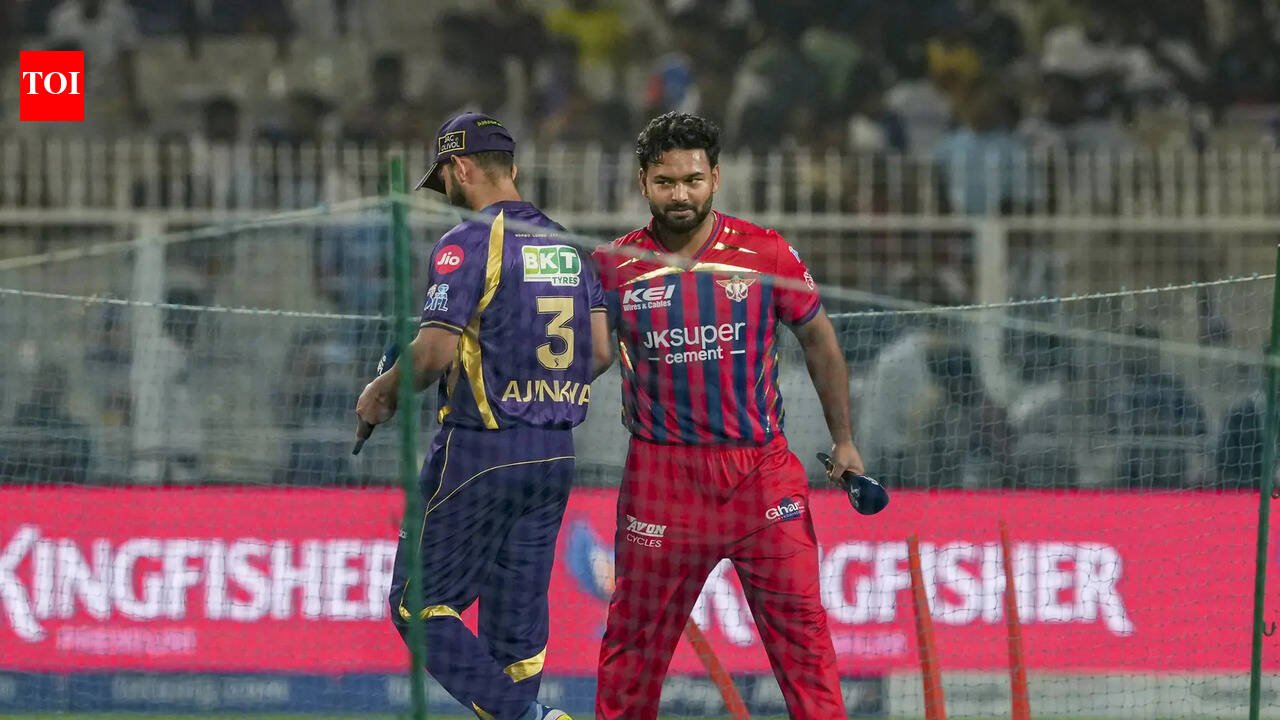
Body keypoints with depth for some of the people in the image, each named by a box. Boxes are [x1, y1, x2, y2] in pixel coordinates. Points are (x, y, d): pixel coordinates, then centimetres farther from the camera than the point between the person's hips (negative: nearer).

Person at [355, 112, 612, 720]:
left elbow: (435, 350, -18)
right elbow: (602, 351, 10)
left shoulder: (468, 243, -10)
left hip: (480, 452, -7)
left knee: (421, 607, -1)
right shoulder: (567, 245, 13)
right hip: (556, 454, 7)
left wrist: (380, 394, -1)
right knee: (518, 623, 10)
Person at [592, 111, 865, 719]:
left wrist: (843, 440, 11)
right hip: (662, 478, 0)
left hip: (763, 471, 0)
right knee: (634, 637, 4)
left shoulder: (766, 253, 1)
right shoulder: (613, 265, 1)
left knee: (800, 624, -4)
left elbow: (817, 338, 12)